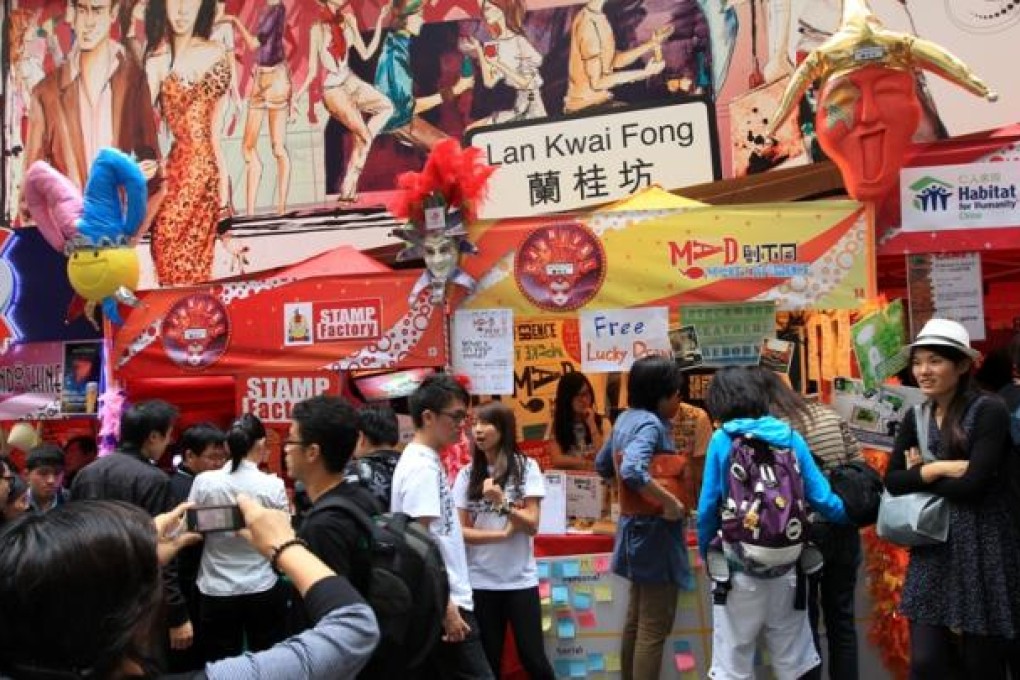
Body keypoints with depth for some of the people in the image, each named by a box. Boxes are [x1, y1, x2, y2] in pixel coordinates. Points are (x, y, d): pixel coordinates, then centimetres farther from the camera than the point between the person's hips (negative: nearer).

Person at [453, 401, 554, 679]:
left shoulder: (526, 467, -3)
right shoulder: (467, 474, 1)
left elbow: (532, 525, -6)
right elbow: (460, 531, -1)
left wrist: (502, 502, -22)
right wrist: (502, 534, -14)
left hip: (520, 579, -1)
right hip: (480, 581, 1)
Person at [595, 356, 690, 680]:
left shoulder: (627, 419, 9)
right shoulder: (650, 423, -18)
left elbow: (603, 465, 22)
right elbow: (633, 471, -35)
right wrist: (671, 502, -25)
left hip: (636, 526, 10)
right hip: (655, 530, -10)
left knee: (637, 619, 19)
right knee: (654, 627, -3)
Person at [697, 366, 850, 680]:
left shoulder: (722, 440, -7)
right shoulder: (791, 437, -1)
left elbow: (708, 507, -8)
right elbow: (821, 498, -2)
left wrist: (706, 551, 8)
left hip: (739, 569, -3)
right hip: (786, 567, 3)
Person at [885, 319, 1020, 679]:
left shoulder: (989, 411, -10)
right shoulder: (916, 417, 8)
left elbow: (973, 484, -19)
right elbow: (892, 480, 1)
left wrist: (920, 473, -6)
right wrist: (938, 469, -13)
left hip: (983, 550, -5)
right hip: (932, 551, 5)